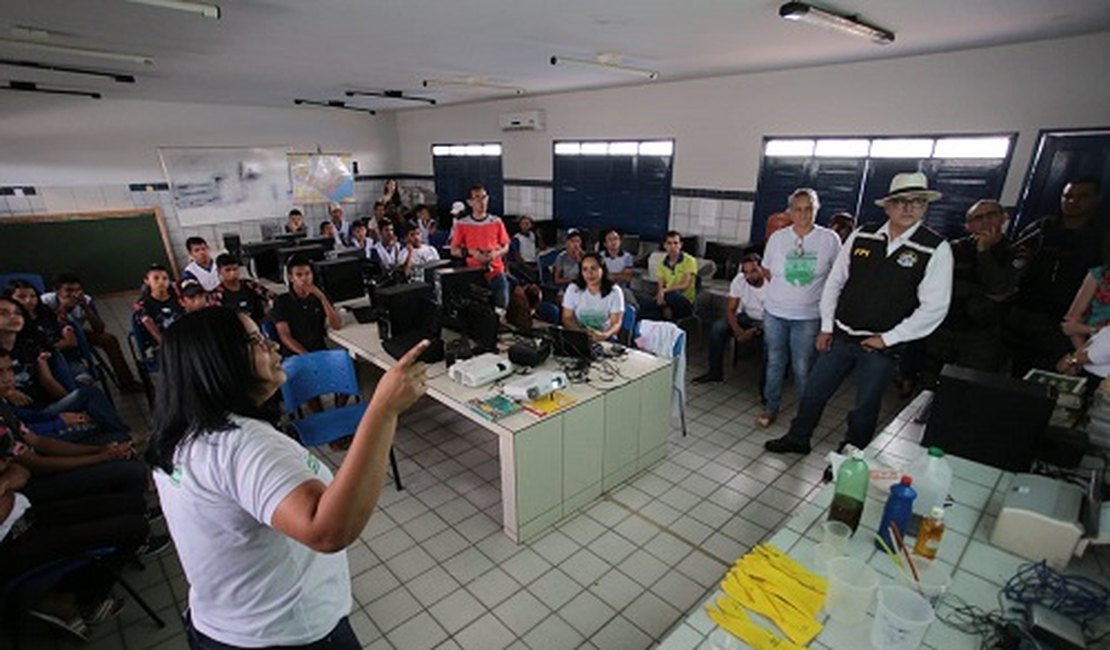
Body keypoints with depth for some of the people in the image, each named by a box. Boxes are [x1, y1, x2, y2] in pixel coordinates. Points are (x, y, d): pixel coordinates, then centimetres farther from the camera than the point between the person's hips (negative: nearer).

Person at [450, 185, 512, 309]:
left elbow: (506, 247, 10)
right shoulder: (462, 224, 1)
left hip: (496, 272, 2)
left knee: (502, 305, 0)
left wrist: (496, 253, -12)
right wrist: (472, 253, -14)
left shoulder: (496, 222, 5)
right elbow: (454, 250, 3)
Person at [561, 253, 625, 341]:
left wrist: (605, 335, -27)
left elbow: (616, 323, -5)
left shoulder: (614, 292, -5)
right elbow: (567, 318, 1)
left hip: (605, 340, -1)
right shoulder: (573, 289, -1)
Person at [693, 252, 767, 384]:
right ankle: (715, 372, -3)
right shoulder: (739, 280, -14)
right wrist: (738, 331, -27)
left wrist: (755, 331, -35)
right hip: (747, 317, 4)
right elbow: (730, 309, -11)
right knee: (717, 328, -18)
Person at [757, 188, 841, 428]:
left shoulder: (829, 239, -5)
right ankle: (771, 407, 27)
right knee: (774, 362, 13)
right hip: (775, 312, 2)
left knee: (803, 367, 5)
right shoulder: (777, 237, 0)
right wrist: (784, 288, 3)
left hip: (808, 316, -2)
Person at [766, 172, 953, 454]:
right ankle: (797, 439, 34)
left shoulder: (936, 249, -9)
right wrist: (826, 327, 4)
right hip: (841, 336, 3)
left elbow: (934, 307, -10)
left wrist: (887, 338, -11)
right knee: (813, 391, 12)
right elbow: (835, 281, 5)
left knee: (864, 409, 11)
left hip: (881, 346, -2)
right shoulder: (862, 236, -1)